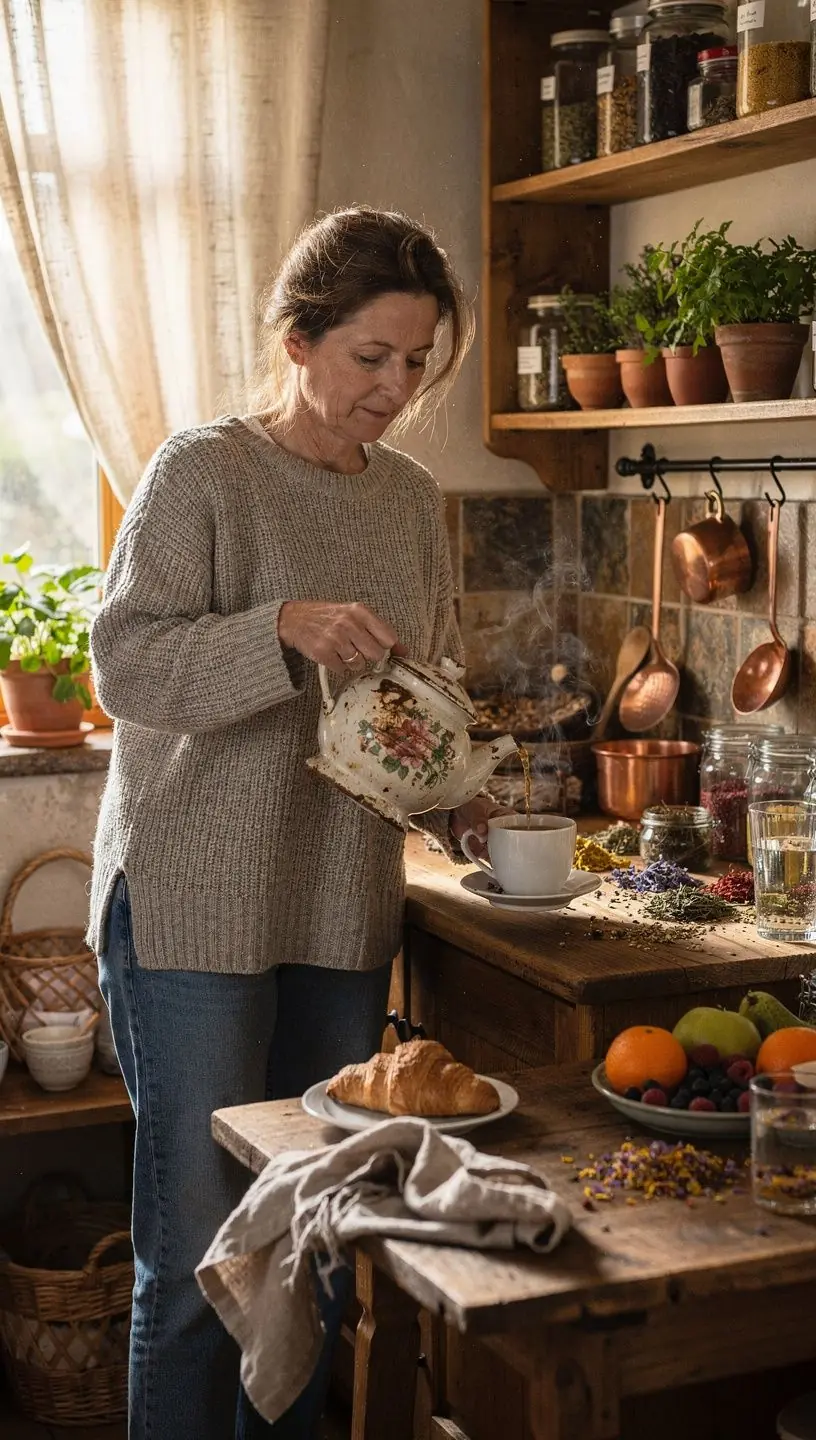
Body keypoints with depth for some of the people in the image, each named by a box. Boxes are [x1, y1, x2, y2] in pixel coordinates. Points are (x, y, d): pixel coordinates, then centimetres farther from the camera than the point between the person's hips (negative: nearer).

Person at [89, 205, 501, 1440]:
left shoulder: (410, 495, 11)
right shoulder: (201, 472, -7)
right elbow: (126, 662, -12)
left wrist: (459, 799, 3)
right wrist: (285, 629, -25)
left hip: (347, 910, 6)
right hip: (194, 908, -5)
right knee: (200, 1245, -1)